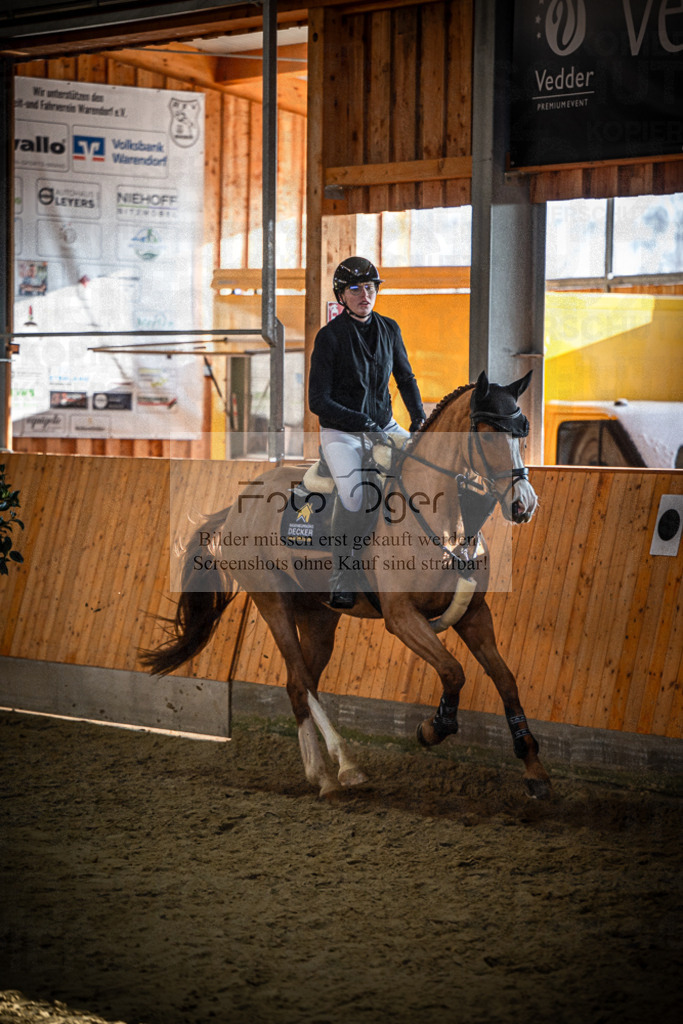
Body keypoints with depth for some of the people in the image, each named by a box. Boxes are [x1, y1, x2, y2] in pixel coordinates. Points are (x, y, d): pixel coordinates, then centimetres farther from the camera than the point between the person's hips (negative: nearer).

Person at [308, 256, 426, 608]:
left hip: (384, 427, 5)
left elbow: (405, 378, 18)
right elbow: (318, 401, -14)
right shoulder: (330, 336, -12)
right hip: (341, 433, -5)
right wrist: (364, 424, -21)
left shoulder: (388, 329, 4)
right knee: (352, 494, -28)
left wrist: (419, 419, 2)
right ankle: (342, 582, -16)